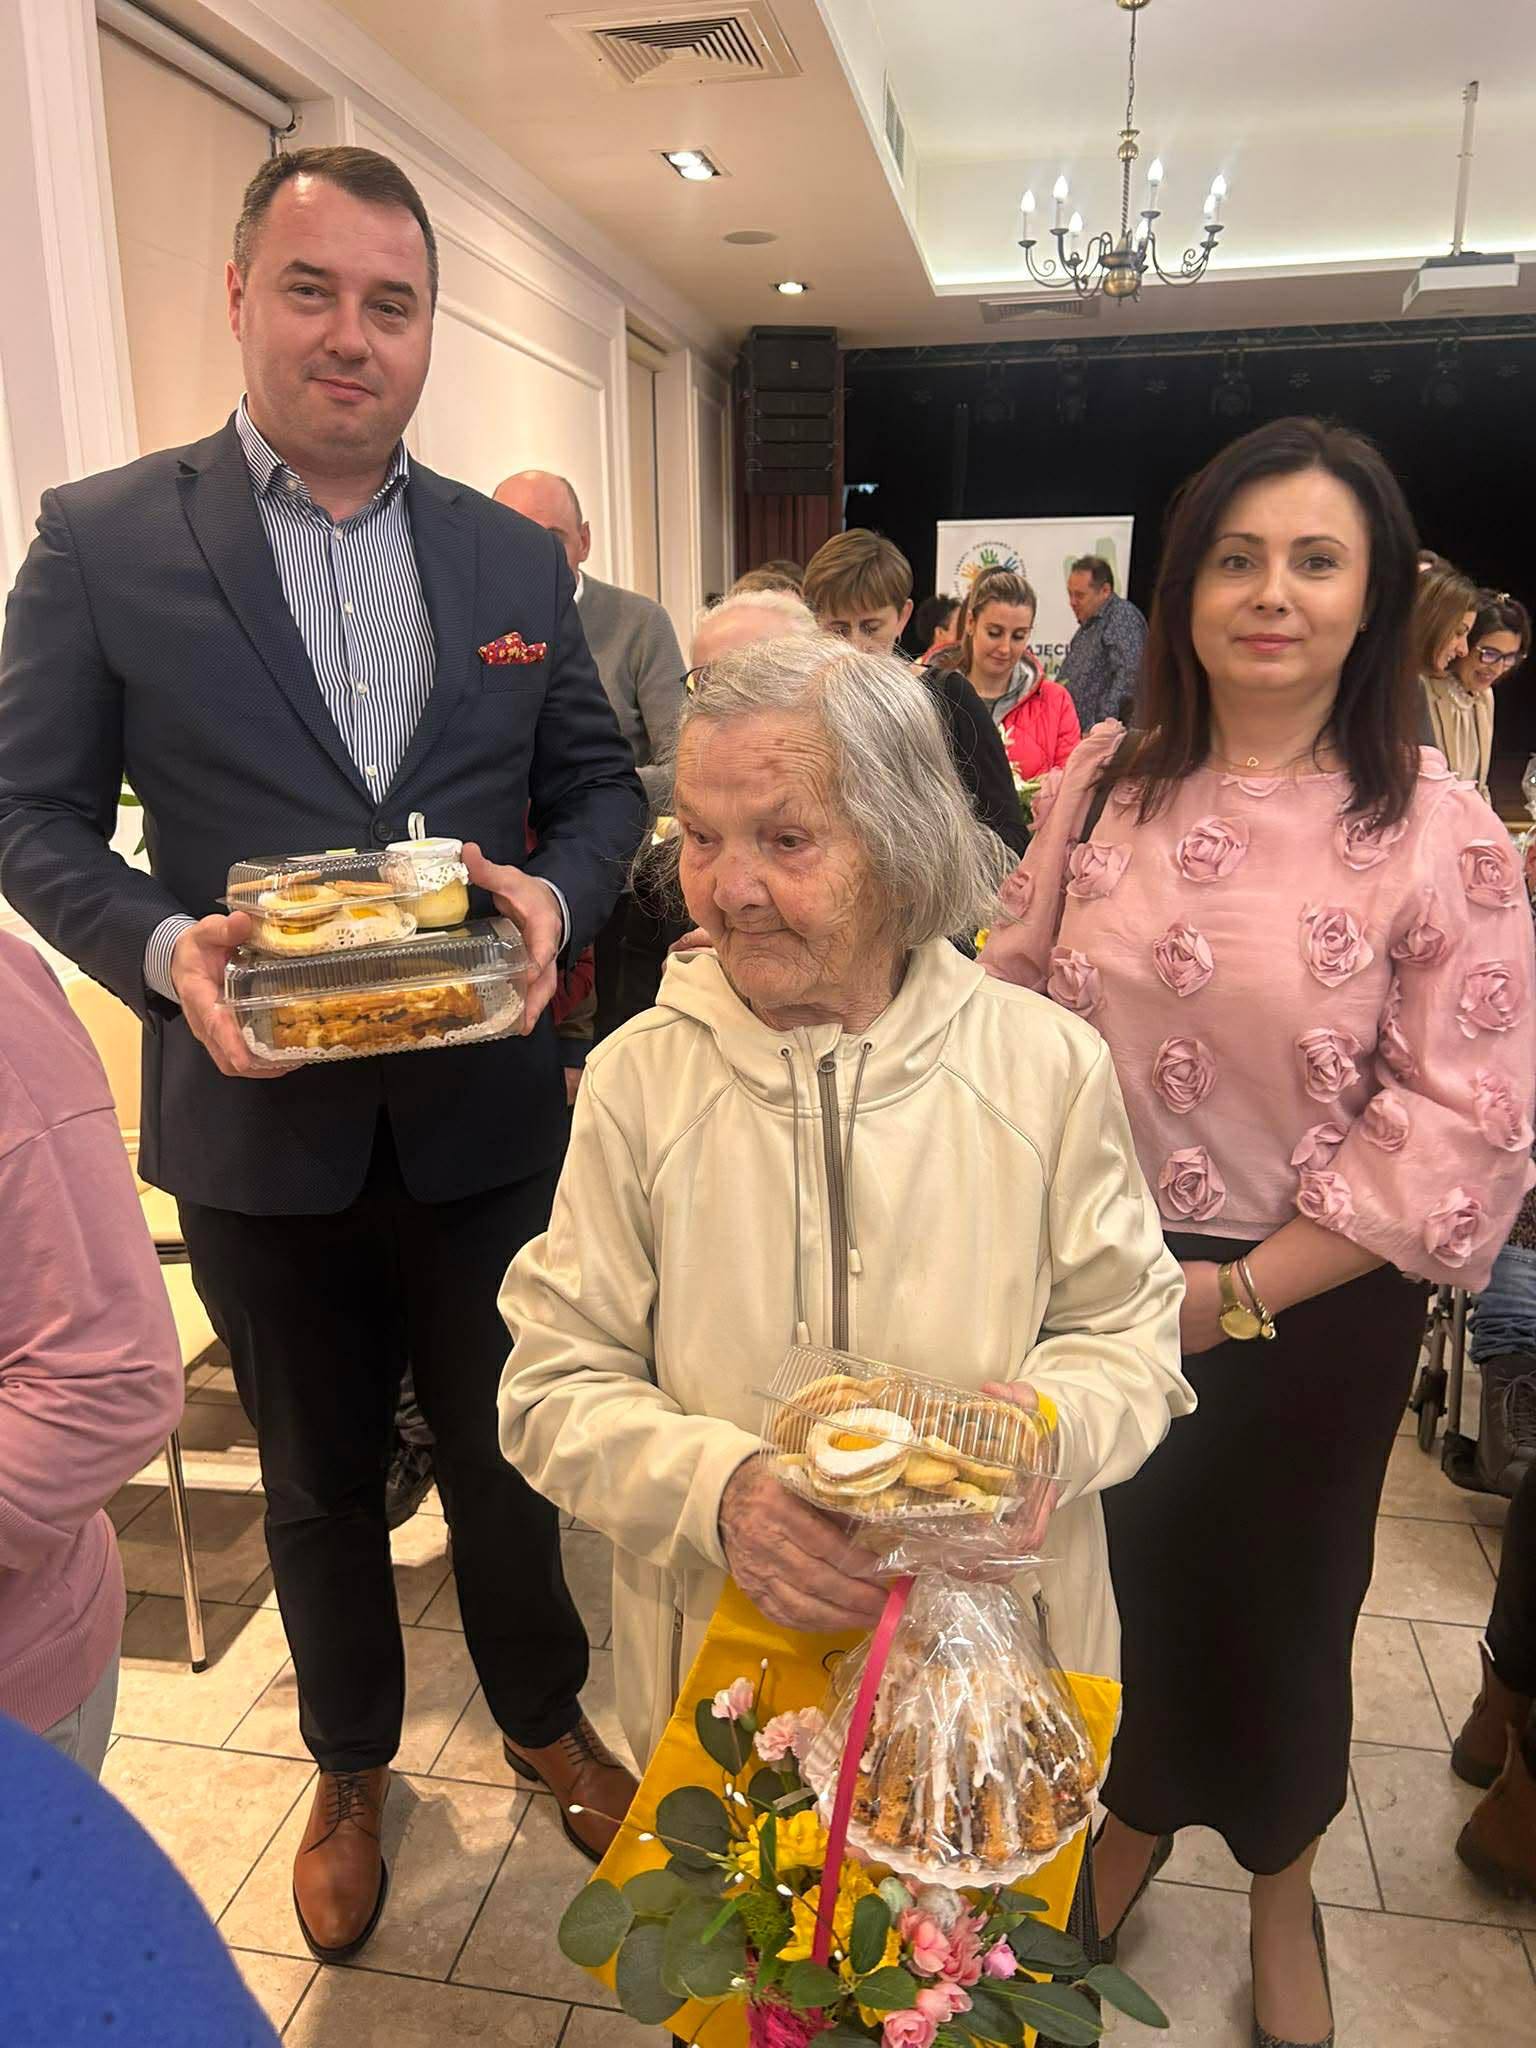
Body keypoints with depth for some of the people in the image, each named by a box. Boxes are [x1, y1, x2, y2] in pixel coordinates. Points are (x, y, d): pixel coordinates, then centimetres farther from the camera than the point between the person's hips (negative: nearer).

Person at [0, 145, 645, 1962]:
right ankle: (351, 1766, 46)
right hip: (259, 1115, -1)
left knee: (508, 1446, 18)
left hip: (483, 1110, 2)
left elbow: (599, 779, 8)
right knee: (317, 1477, 19)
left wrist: (556, 896, -13)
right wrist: (167, 950, -21)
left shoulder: (515, 557, 4)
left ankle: (541, 1714, 47)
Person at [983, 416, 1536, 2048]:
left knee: (1277, 1599, 19)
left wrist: (1238, 1294, -16)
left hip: (1309, 1308, -2)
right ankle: (1135, 1813, 53)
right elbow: (1015, 998, 4)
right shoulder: (1102, 781, -3)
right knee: (1115, 1565, 20)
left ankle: (1279, 1888, 51)